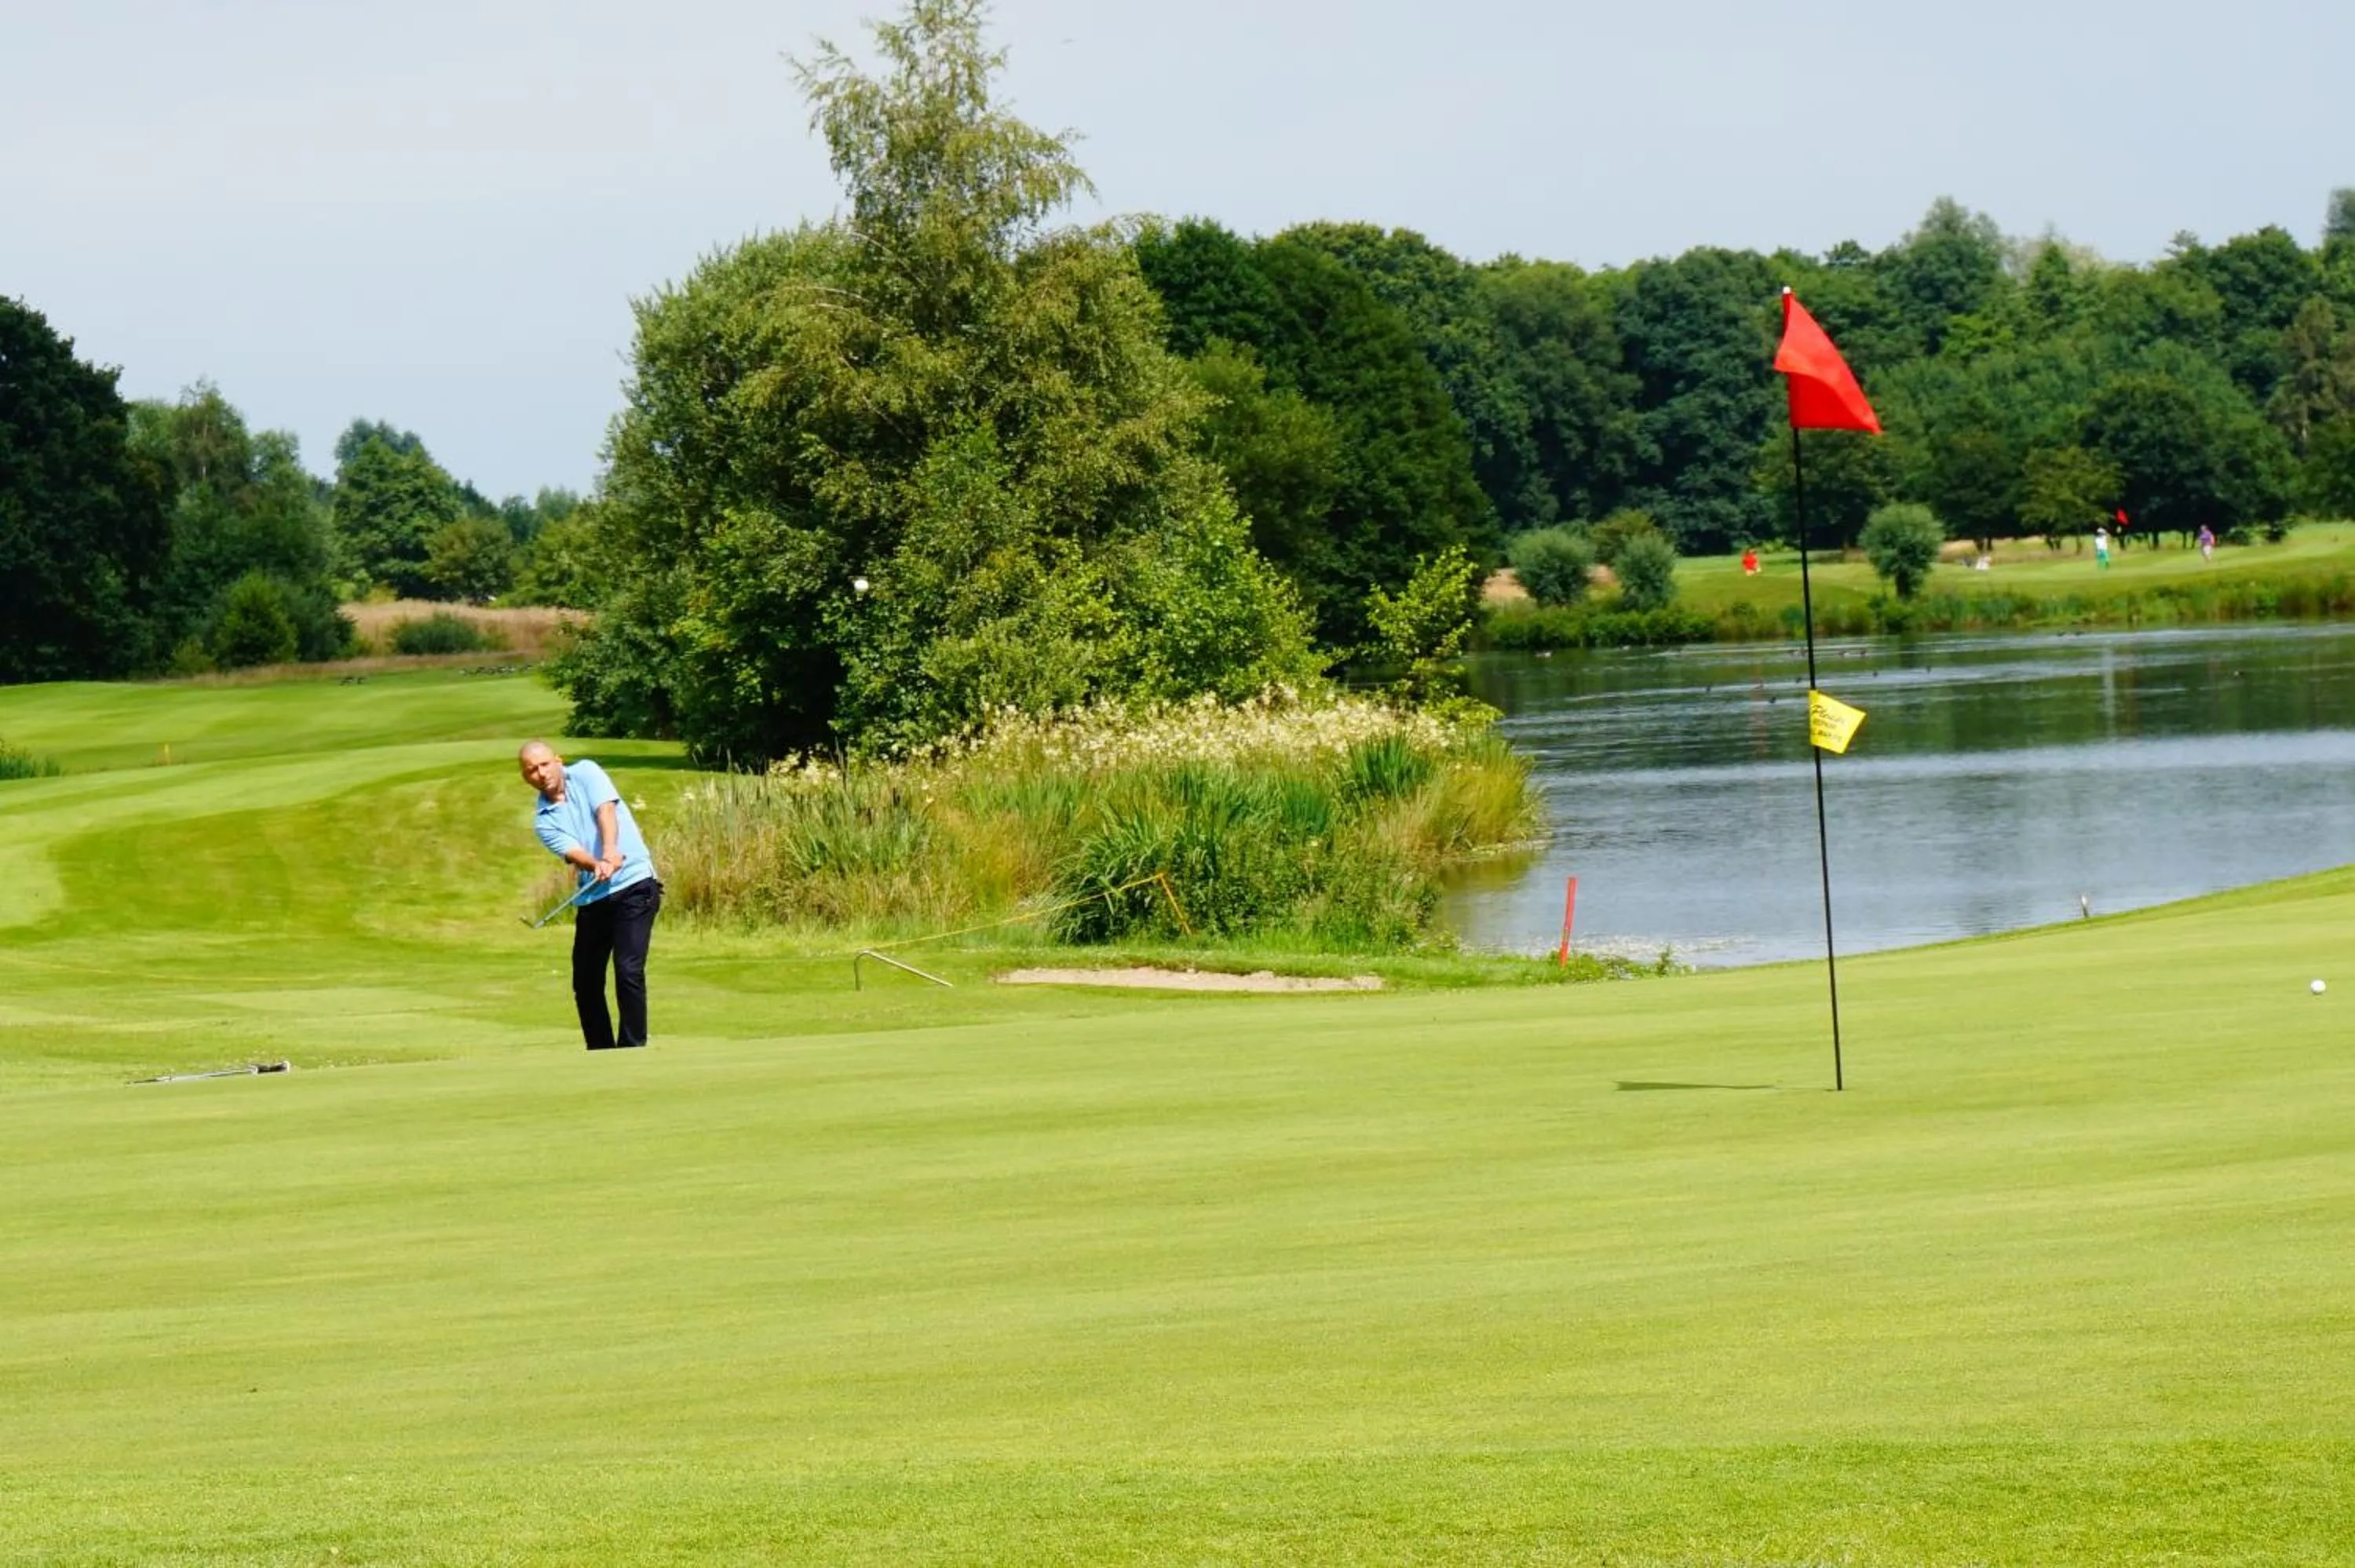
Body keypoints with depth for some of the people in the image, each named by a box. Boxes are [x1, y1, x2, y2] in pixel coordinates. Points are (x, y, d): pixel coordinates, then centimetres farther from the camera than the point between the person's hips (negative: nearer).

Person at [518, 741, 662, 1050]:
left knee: (628, 969, -15)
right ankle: (601, 1055, 16)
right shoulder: (543, 821, 6)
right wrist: (597, 866, -33)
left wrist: (610, 853, -33)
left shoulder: (586, 773, 2)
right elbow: (572, 852, -11)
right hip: (592, 896, 5)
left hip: (634, 885, -5)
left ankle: (633, 1048, -11)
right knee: (586, 982, 5)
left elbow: (606, 810, -15)